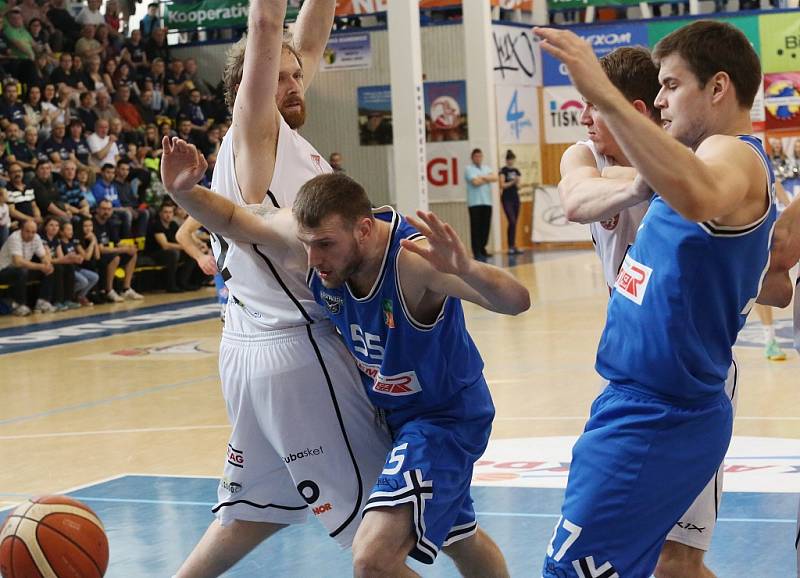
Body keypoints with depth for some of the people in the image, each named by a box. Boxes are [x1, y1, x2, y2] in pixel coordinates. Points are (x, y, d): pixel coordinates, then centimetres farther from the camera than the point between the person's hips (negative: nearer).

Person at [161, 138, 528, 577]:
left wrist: (465, 270, -63)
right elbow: (232, 219, -2)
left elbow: (516, 301, -44)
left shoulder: (414, 256, -35)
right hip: (381, 410, 7)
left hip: (445, 414, -7)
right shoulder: (308, 235, -18)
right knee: (461, 541, 28)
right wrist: (183, 191, -21)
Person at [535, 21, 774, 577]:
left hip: (654, 420, -10)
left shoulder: (735, 156, -16)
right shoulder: (710, 156, 16)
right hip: (645, 406, 10)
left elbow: (697, 197, -44)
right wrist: (637, 191, 4)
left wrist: (605, 95, -48)